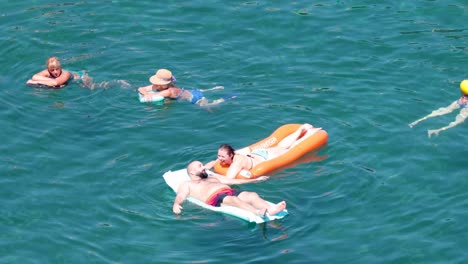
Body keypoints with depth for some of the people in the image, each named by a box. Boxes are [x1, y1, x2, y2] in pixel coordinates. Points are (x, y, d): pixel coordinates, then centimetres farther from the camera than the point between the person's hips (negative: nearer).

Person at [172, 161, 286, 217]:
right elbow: (180, 196, 4)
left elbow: (234, 181, 39)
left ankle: (270, 209, -54)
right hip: (215, 198, -7)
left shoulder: (213, 178, 40)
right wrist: (176, 204, -22)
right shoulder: (187, 185, 22)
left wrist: (255, 180, 36)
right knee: (233, 199, -39)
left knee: (252, 195, -25)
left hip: (231, 192, 7)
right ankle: (260, 213, -65)